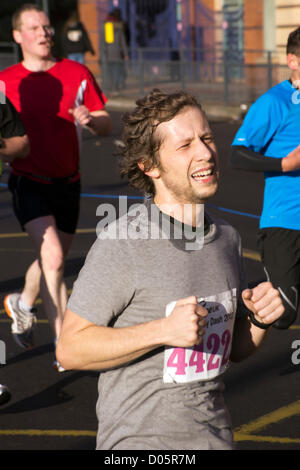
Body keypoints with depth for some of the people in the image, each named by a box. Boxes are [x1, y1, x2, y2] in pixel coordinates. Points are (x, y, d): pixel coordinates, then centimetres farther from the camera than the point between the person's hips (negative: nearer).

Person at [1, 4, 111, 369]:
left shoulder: (77, 74, 1)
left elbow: (106, 126, 2)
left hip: (67, 182, 4)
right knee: (53, 260, -19)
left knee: (53, 258, 16)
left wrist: (90, 119, -20)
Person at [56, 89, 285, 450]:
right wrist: (165, 330, -24)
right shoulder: (122, 242, -17)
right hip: (139, 440, -5)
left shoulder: (226, 238, 2)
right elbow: (70, 349, -15)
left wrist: (261, 319, -8)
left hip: (216, 435, 6)